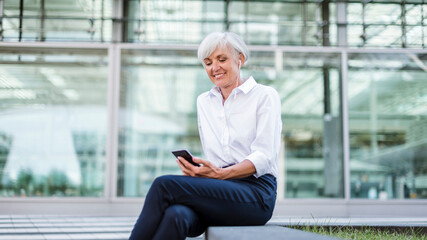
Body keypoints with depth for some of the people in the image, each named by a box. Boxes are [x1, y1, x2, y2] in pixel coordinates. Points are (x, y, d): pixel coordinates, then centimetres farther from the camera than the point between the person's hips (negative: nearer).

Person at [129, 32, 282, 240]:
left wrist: (220, 174, -22)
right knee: (176, 215, -34)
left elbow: (263, 158, -6)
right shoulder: (204, 101, 21)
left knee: (164, 185, -28)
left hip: (256, 193, -4)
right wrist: (195, 170, -5)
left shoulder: (265, 96, 5)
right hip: (216, 190, 4)